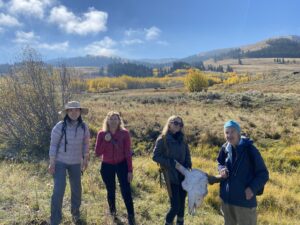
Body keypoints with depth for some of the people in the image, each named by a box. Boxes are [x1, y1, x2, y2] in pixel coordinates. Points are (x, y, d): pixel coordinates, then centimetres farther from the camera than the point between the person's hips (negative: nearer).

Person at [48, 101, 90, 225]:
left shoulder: (84, 126, -8)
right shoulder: (59, 126, -18)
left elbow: (85, 143, 4)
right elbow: (53, 144, -11)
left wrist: (85, 159, 7)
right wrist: (52, 163, -11)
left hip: (76, 162, 3)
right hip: (60, 161, -3)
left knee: (76, 188, 14)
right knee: (59, 190, -8)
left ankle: (75, 212, 39)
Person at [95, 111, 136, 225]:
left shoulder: (124, 133, -10)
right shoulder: (101, 134, -6)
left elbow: (128, 153, -7)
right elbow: (97, 153, -8)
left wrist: (130, 170, -9)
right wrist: (105, 141, -22)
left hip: (122, 164, -1)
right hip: (107, 166, 2)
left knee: (126, 191, -6)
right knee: (111, 191, 14)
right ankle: (113, 212, 39)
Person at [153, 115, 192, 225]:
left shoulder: (182, 139, 7)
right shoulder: (162, 139, -9)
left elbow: (187, 154, 15)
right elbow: (155, 156, -9)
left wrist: (188, 165, -3)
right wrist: (169, 162, -19)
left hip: (183, 175, 5)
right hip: (171, 176, -5)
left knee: (182, 202, 14)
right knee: (175, 205, -5)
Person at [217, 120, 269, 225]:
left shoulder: (250, 150, -17)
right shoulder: (225, 148, -2)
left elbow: (263, 174, -11)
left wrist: (253, 188, -23)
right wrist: (222, 169, -3)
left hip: (245, 199, -5)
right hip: (227, 198, 5)